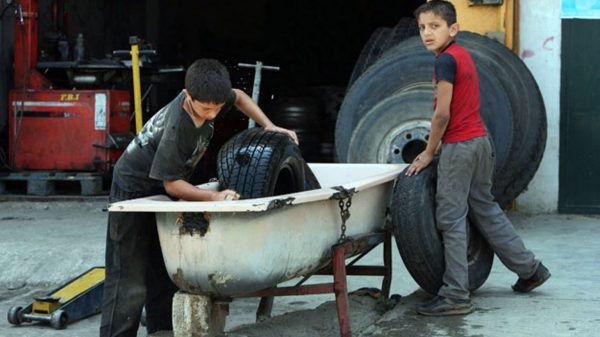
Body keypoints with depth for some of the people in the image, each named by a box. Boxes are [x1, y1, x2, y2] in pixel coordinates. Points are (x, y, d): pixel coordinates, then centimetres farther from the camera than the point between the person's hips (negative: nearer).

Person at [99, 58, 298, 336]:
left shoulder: (207, 98, -13)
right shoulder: (176, 128, -34)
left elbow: (239, 97, 11)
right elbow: (171, 183, -25)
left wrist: (269, 126, 1)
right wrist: (213, 197, -34)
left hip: (159, 193, 9)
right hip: (133, 191, -9)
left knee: (165, 274, 12)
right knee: (130, 283, -13)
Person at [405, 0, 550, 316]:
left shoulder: (445, 60, -15)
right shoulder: (462, 54, 13)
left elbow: (442, 114, -17)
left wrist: (428, 153, -6)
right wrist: (439, 143, 14)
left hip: (460, 146, -9)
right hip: (480, 139, 9)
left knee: (450, 218, -5)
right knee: (485, 208, 19)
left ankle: (455, 295, -4)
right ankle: (529, 268, 27)